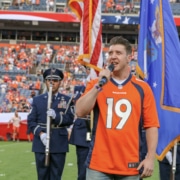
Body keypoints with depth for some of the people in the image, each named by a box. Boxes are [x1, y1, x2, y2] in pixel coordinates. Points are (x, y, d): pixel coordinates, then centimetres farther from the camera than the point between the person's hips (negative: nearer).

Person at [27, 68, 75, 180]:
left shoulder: (67, 100, 7)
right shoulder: (37, 100, 10)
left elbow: (70, 119, -3)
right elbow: (31, 121, 3)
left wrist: (56, 116, -21)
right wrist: (40, 133, -15)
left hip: (59, 144, -1)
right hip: (41, 144, 1)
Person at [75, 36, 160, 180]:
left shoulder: (142, 88, 3)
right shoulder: (96, 84, 7)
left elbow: (151, 125, 1)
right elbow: (80, 112, -6)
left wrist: (150, 157, -7)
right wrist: (99, 85, -11)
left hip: (130, 165, 0)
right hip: (99, 163, 0)